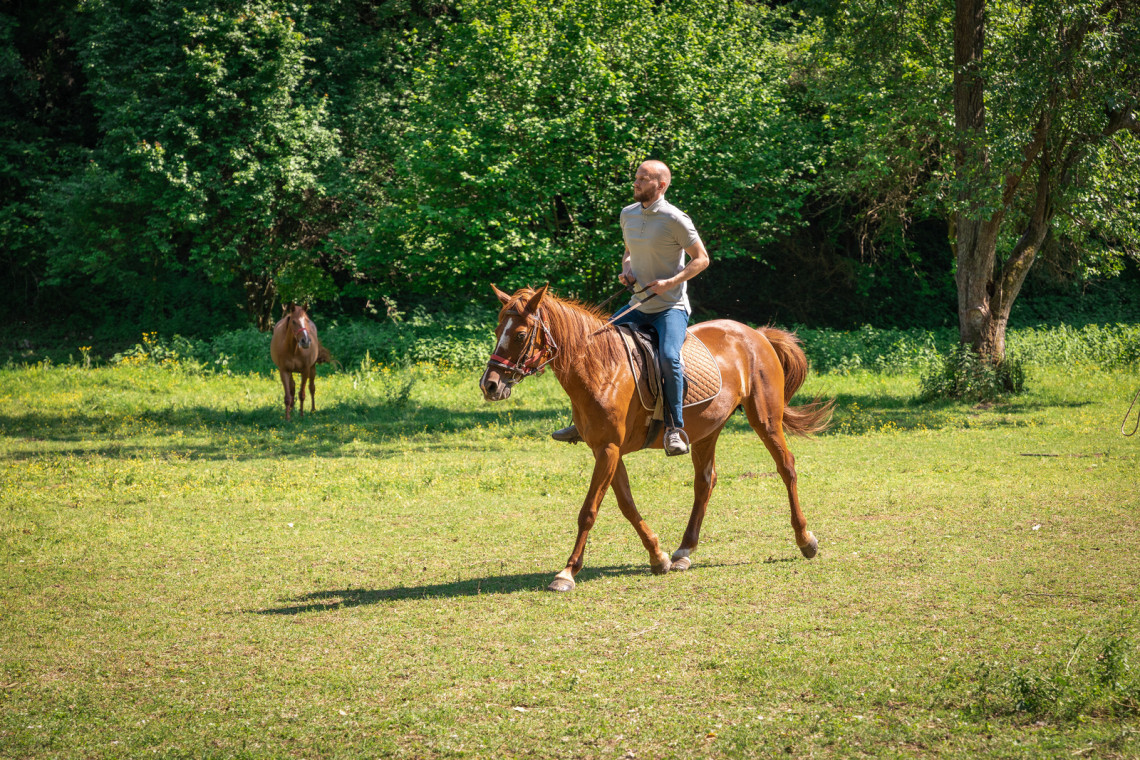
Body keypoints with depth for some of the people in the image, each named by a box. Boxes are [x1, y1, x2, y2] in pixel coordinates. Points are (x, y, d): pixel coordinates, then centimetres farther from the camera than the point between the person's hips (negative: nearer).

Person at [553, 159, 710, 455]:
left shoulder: (675, 219, -13)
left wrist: (671, 282, -20)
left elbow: (701, 259, -8)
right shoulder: (628, 214, 8)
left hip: (671, 306, -7)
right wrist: (626, 270, 1)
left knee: (668, 357, -31)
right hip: (639, 306, 7)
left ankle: (674, 429, -23)